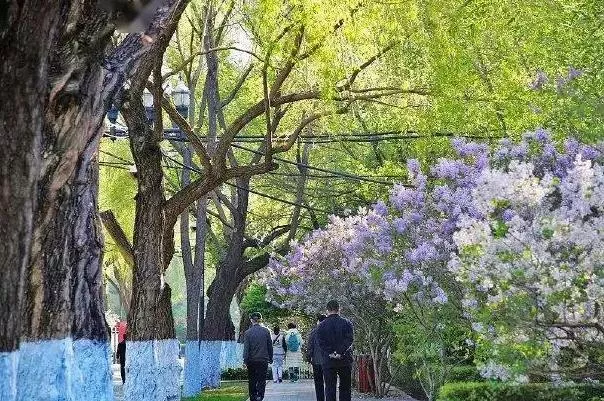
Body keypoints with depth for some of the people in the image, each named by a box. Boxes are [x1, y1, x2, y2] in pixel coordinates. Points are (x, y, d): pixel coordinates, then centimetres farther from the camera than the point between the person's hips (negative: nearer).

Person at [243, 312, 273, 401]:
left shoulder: (248, 332, -6)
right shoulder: (266, 331, -2)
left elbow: (246, 348, -7)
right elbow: (270, 346, 4)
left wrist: (245, 360, -3)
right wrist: (270, 358, 14)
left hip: (251, 360, 0)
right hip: (263, 360, 0)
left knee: (252, 380, 12)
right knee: (262, 380, 2)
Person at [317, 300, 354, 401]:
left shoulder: (322, 325, 2)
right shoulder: (347, 323, 1)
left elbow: (321, 343, -6)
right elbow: (349, 340, -9)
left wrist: (331, 354, -9)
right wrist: (340, 353, -13)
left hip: (328, 361, 0)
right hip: (345, 361, 0)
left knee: (330, 388, 3)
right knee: (345, 388, 9)